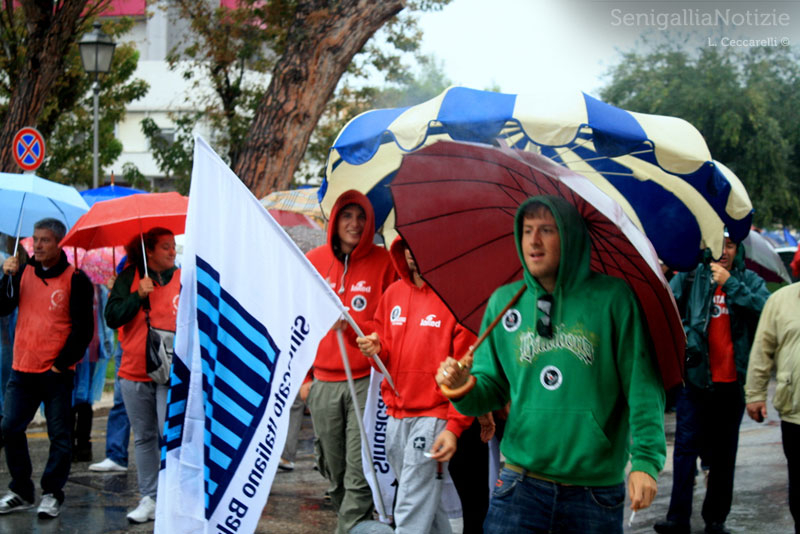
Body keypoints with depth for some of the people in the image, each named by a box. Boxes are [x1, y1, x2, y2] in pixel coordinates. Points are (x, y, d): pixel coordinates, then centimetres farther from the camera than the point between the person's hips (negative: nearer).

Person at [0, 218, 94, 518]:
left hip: (57, 372, -5)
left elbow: (83, 329, -6)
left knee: (60, 435, 1)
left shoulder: (75, 279, -6)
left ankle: (52, 494, 13)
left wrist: (62, 363, -10)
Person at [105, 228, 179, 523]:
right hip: (134, 373, 2)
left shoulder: (183, 279, 4)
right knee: (144, 438, 9)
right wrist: (138, 295, -14)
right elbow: (112, 317, -4)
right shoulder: (130, 277, 4)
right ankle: (149, 498, 17)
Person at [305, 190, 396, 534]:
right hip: (323, 382, 3)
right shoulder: (313, 262, 8)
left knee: (359, 473, -8)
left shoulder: (383, 262, 0)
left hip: (366, 381, -3)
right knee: (332, 469, 11)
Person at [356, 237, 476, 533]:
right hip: (396, 414, 6)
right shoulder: (393, 293, 11)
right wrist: (375, 349, -4)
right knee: (428, 504, 16)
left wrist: (455, 425, -16)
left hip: (432, 416, -6)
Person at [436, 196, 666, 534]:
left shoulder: (612, 297, -4)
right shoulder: (502, 302, 6)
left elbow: (642, 386, -5)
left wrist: (645, 460, -13)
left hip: (597, 489, -1)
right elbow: (492, 388, 11)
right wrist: (465, 388, -11)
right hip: (521, 483, 2)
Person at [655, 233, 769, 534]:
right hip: (696, 377, -1)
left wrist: (730, 283, -15)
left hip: (731, 382, 2)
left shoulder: (749, 281, 5)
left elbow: (764, 309, -13)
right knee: (686, 448, -4)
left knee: (724, 454, 9)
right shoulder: (691, 277, 2)